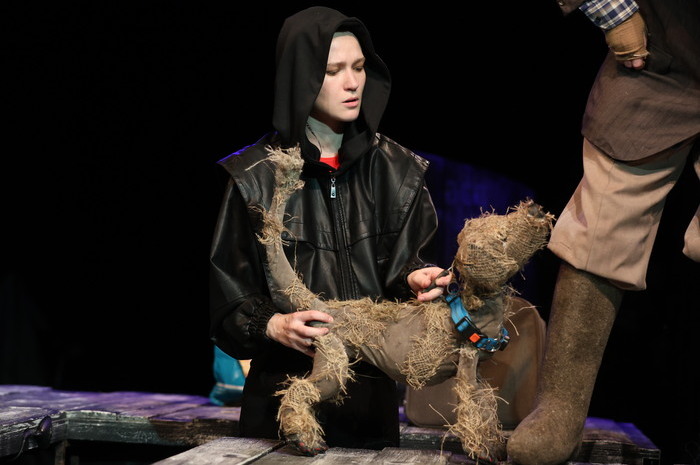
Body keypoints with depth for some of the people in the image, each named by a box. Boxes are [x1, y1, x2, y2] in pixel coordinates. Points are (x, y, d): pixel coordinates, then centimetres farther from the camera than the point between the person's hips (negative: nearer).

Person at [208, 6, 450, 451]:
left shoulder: (394, 169, 3)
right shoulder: (256, 176, -4)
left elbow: (406, 263, 2)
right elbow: (227, 284, -3)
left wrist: (414, 280, -20)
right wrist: (271, 325, -20)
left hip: (372, 386, 2)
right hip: (284, 383, -2)